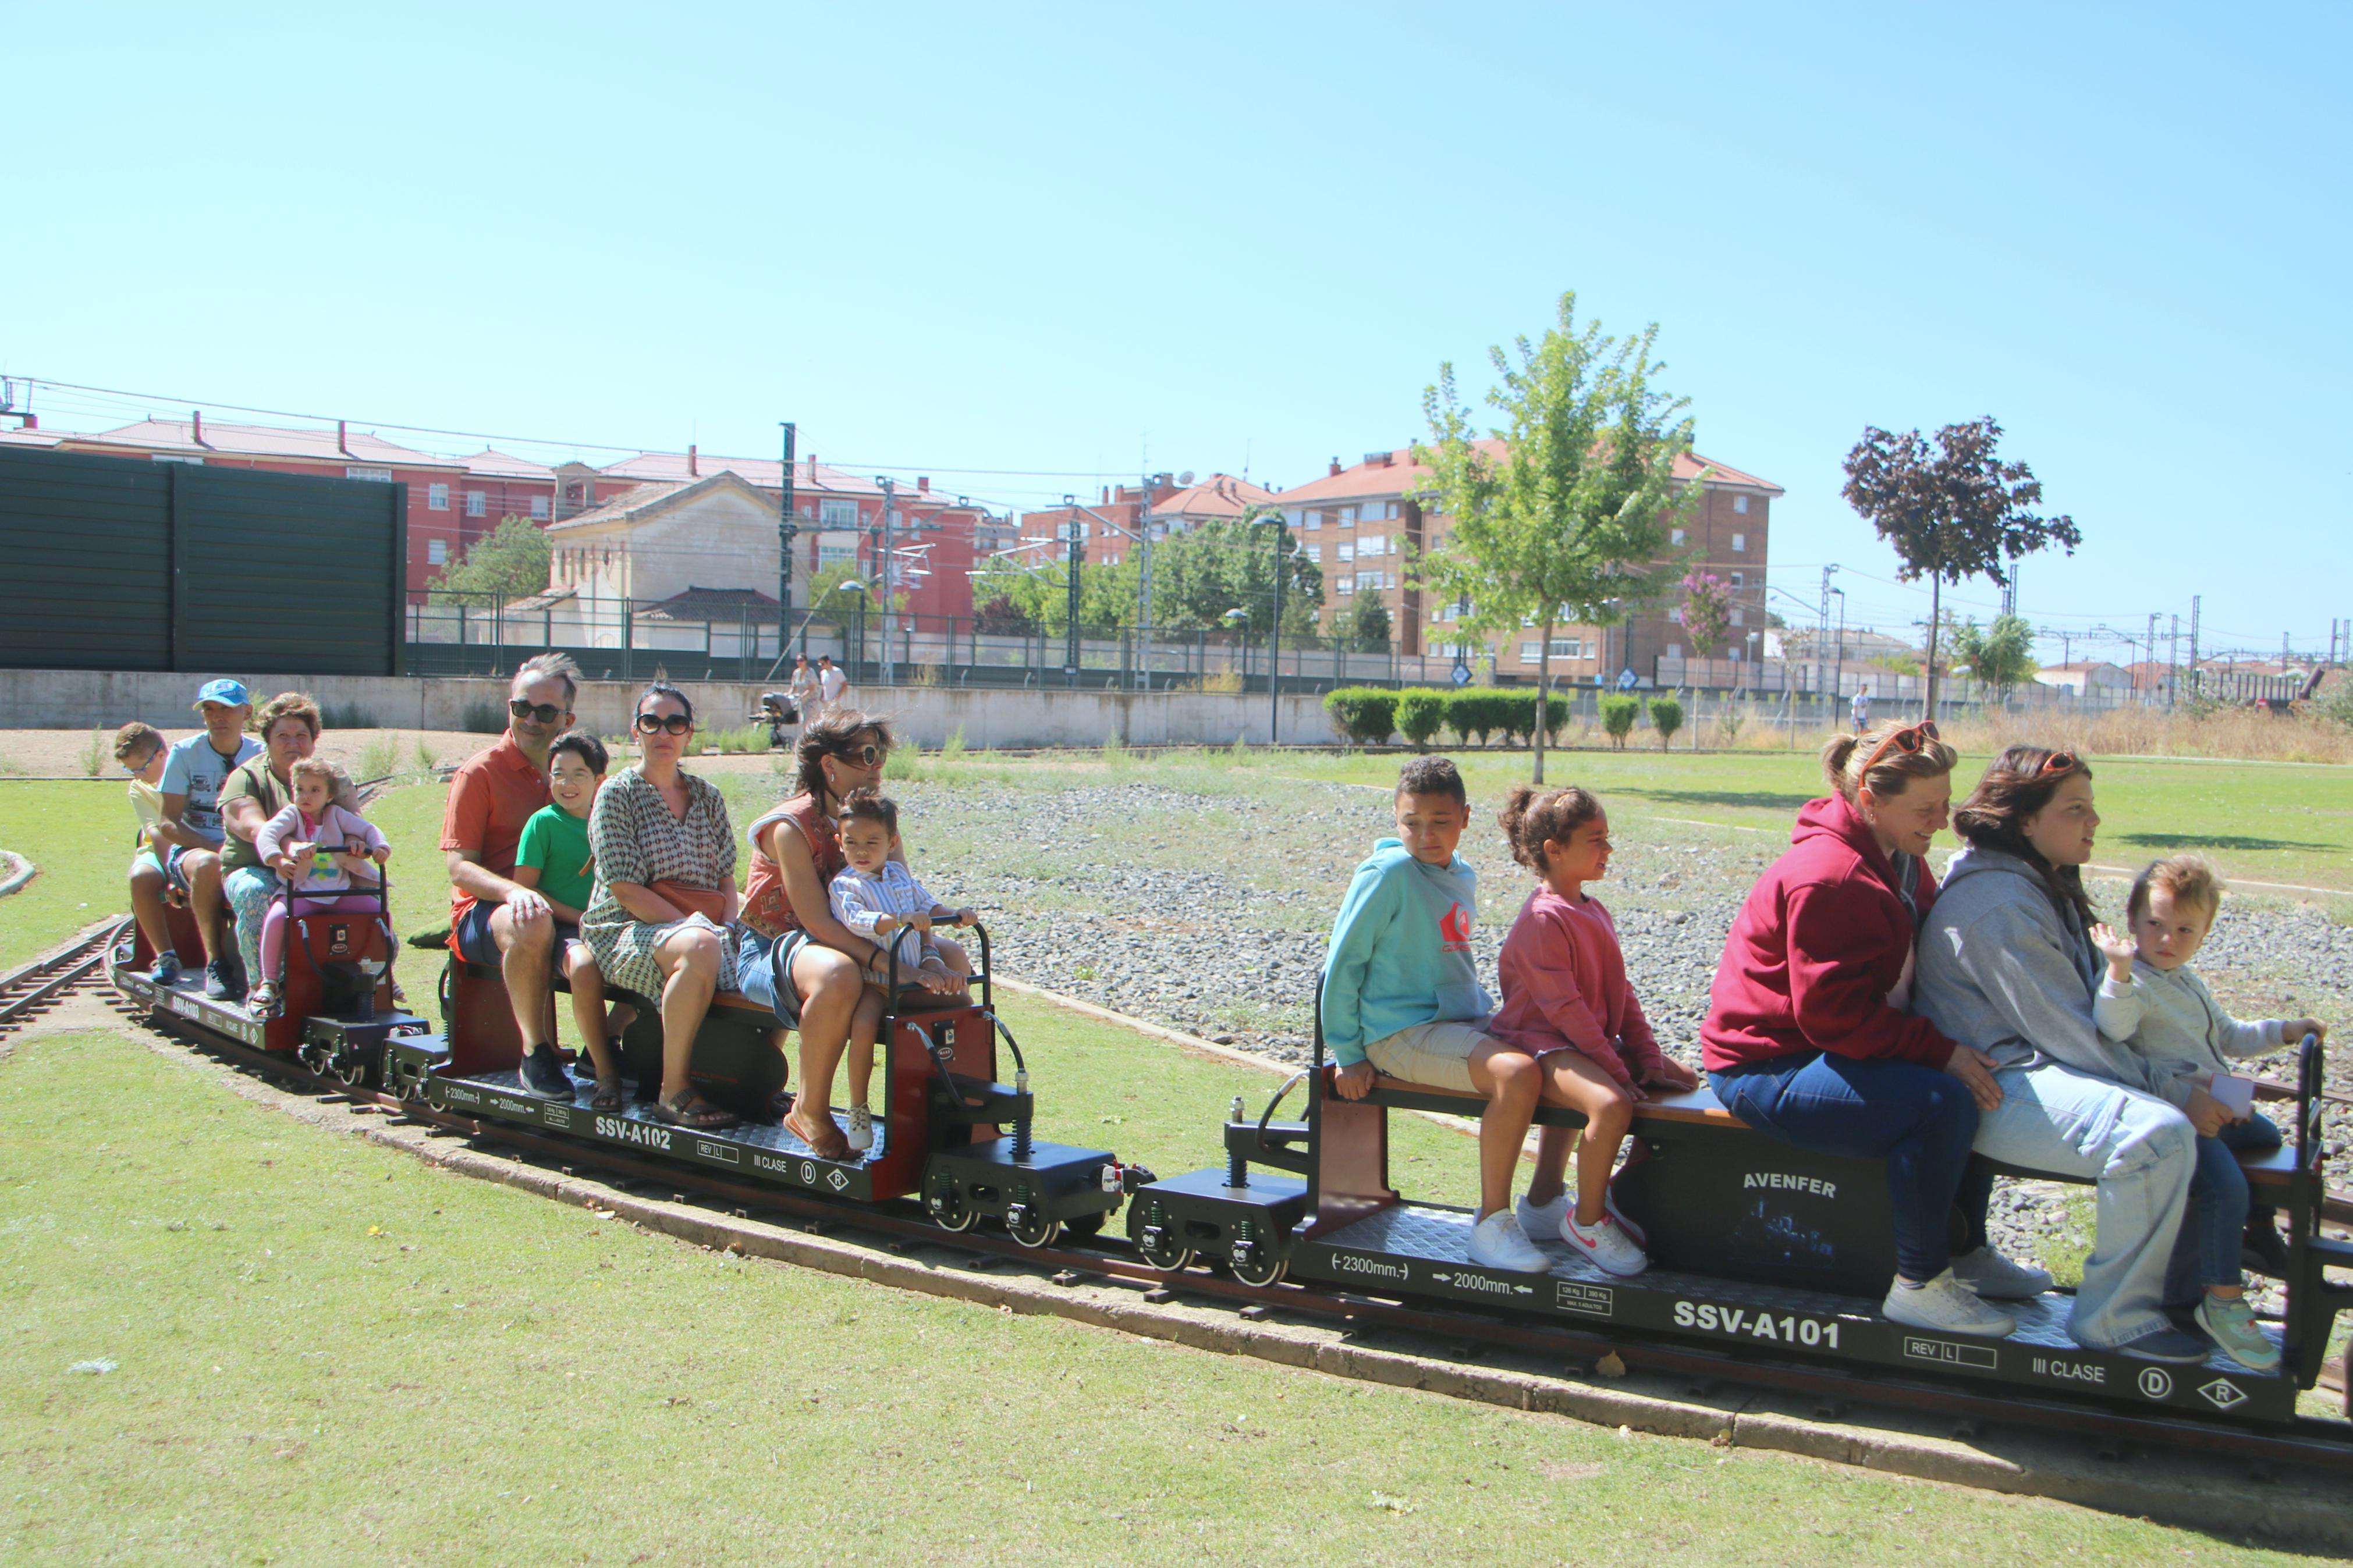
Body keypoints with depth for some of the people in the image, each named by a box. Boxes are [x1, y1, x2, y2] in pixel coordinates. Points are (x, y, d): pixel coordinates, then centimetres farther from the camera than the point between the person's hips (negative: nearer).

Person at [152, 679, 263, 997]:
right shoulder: (184, 753, -1)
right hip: (190, 848, -1)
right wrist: (215, 848, -20)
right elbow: (168, 823, -5)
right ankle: (214, 962, -29)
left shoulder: (260, 756, 5)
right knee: (208, 865, -37)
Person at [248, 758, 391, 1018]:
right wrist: (277, 860, -34)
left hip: (340, 894, 3)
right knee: (276, 916, -31)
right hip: (301, 894, -3)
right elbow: (265, 834, -15)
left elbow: (367, 829, 6)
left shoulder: (336, 814, 10)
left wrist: (379, 847, -15)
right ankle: (268, 982, -16)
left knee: (381, 913, -10)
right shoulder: (291, 815, 1)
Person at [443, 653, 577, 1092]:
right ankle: (534, 1052, -24)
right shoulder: (481, 772, 1)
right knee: (532, 925, -40)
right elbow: (459, 868, -7)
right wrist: (512, 891, -27)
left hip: (563, 909, 5)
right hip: (483, 912, -4)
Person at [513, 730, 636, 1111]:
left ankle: (609, 1035, 0)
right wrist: (579, 918, -13)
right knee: (584, 966, -37)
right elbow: (524, 887, -4)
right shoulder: (544, 822, 2)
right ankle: (605, 1073, -22)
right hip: (565, 929, -5)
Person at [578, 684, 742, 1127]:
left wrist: (729, 930, -8)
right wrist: (693, 928, -18)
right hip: (627, 930, -5)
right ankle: (674, 1091, -27)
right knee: (699, 949, -38)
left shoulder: (708, 797, 16)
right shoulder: (617, 795, -1)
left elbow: (726, 877, 13)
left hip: (706, 927, 5)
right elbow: (625, 890, -10)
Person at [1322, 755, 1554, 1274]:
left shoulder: (1463, 875, 10)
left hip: (1465, 1020, 9)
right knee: (1518, 1073, -29)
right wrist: (1347, 1053, -9)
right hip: (1403, 1032, -9)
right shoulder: (1388, 874, -13)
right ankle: (1492, 1225, -18)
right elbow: (1343, 962, -11)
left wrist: (1489, 1017, 16)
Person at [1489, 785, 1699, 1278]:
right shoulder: (1544, 919, -17)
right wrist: (1615, 1070, -20)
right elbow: (1564, 1007, -21)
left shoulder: (1594, 912, 13)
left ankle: (1626, 1195, 18)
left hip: (1593, 1040, 10)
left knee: (1683, 1080, 11)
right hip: (1541, 1043, -10)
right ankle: (1586, 1221, -12)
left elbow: (1621, 993, 13)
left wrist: (1648, 1058, 4)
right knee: (1611, 1104, -35)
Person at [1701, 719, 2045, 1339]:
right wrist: (1941, 1050, -25)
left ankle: (1968, 1255, 20)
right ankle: (1918, 1286, -13)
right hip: (1766, 1068, -11)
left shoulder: (1902, 862, 10)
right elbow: (1834, 1014, -26)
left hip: (1826, 1048, 11)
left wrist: (1957, 1044, 0)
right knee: (1943, 1100, -27)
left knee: (1980, 1078, 7)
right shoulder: (1829, 877, -23)